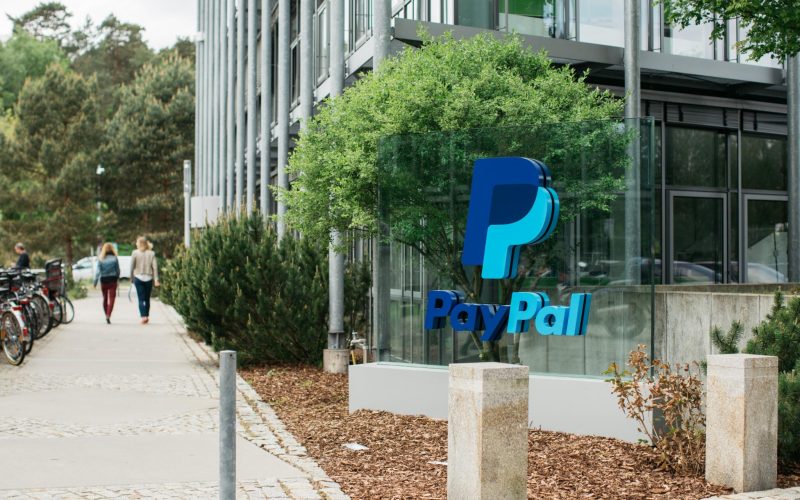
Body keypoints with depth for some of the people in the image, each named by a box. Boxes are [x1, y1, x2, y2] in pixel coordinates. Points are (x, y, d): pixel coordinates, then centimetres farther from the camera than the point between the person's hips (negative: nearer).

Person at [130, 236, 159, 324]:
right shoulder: (151, 253, 1)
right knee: (147, 299, 13)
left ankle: (143, 316, -16)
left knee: (141, 299, -2)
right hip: (149, 278, 2)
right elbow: (155, 267, -4)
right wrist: (156, 279, -4)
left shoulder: (135, 253, -4)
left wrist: (131, 278, 9)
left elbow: (132, 266, -2)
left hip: (138, 278, -2)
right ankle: (147, 316, 18)